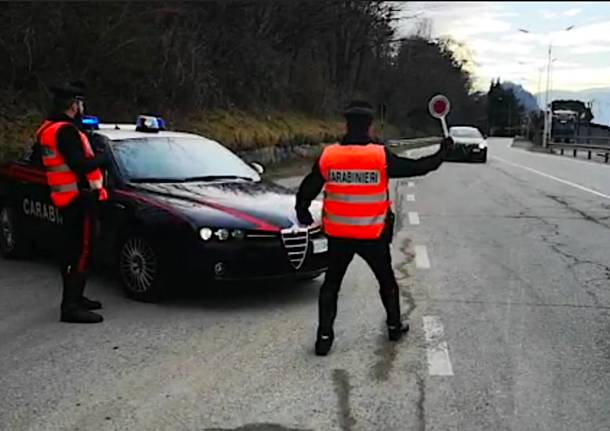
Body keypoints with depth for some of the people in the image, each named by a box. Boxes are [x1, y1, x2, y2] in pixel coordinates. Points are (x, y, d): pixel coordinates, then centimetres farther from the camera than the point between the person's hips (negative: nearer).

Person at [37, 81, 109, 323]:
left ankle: (74, 298, 29)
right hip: (80, 197, -11)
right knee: (81, 251, -10)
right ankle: (71, 307, -10)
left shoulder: (47, 129, 15)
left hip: (65, 199, 11)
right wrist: (104, 158, -9)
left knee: (70, 249, 18)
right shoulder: (65, 131, -18)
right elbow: (81, 165, -24)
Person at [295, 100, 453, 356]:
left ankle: (324, 337, 9)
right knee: (386, 280, 22)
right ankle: (394, 326, 37)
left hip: (339, 235, 1)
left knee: (331, 284, 14)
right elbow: (418, 167, -2)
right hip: (373, 235, -1)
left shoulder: (328, 156, -6)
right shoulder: (381, 156, -11)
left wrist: (303, 215, 20)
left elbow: (306, 191, 1)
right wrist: (442, 152, 16)